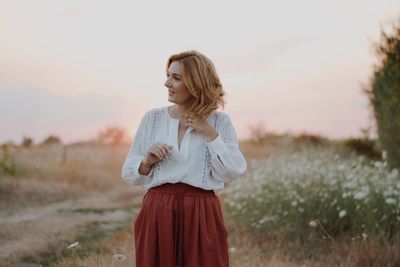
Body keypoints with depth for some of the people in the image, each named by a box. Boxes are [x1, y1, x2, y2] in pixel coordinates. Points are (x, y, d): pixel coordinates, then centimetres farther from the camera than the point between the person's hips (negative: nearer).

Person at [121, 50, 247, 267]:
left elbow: (232, 172, -6)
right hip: (157, 213, 1)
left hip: (201, 215, -1)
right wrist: (147, 162, -10)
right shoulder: (152, 118, 6)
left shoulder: (219, 121, 3)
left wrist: (210, 133, -8)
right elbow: (128, 173, 9)